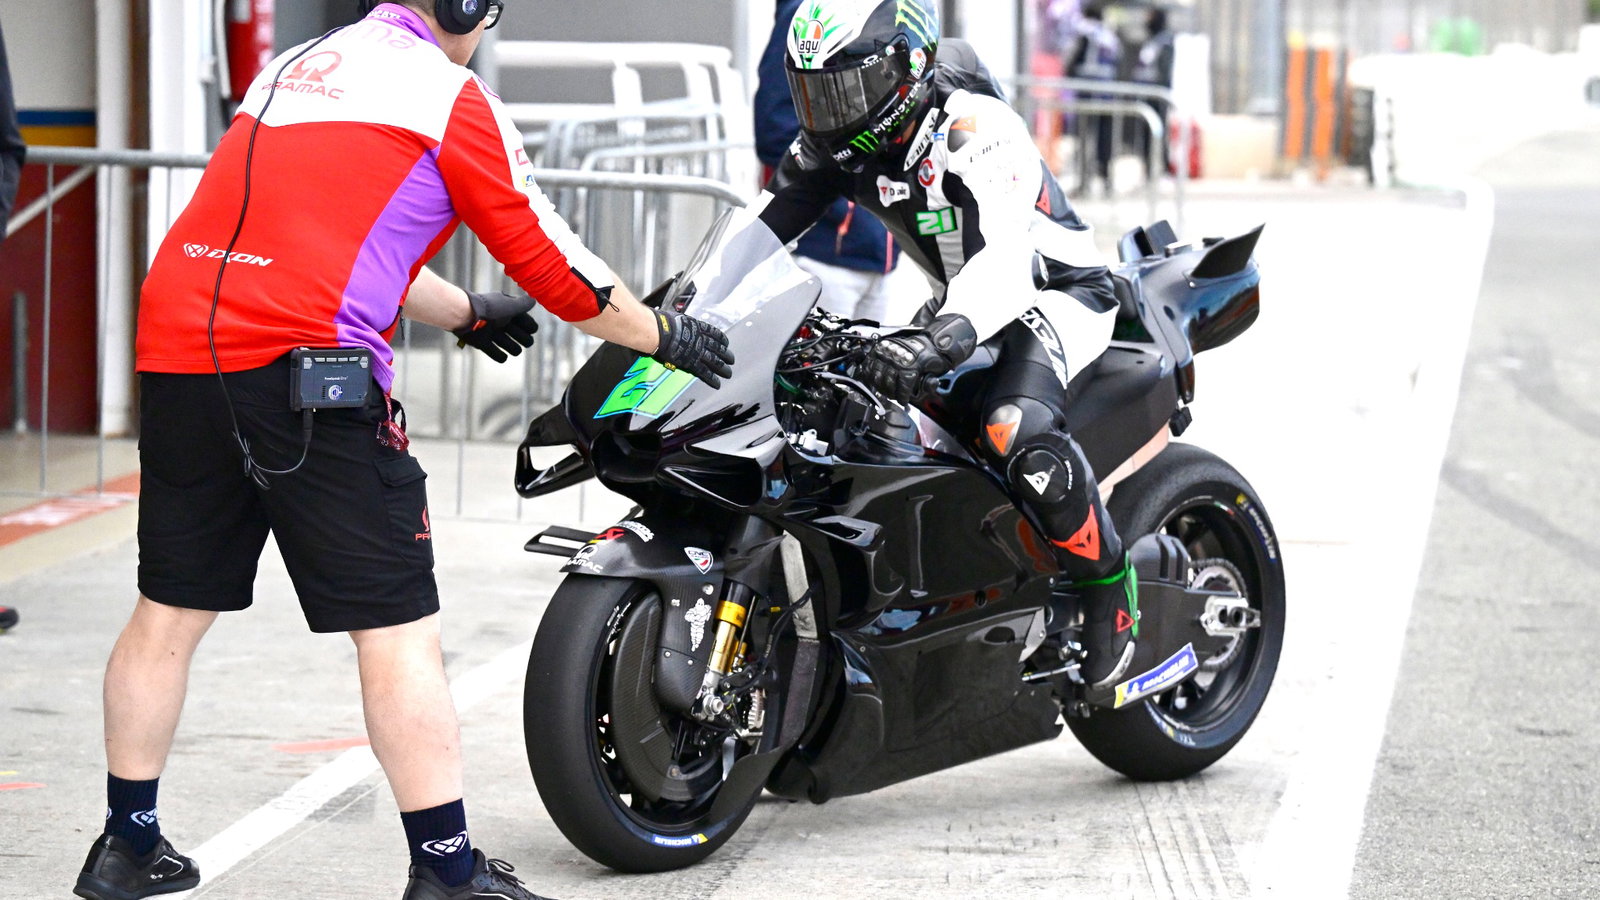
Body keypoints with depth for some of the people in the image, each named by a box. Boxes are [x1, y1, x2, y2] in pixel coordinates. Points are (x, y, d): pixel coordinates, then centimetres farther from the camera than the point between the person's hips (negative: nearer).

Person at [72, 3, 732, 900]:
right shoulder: (449, 94, 1)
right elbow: (548, 260, 4)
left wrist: (468, 313, 48)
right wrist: (667, 335, 18)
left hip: (177, 351, 8)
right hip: (302, 364, -7)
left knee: (170, 610, 17)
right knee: (397, 628, -1)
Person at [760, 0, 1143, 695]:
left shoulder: (978, 131, -28)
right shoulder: (834, 145, -4)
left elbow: (1006, 256, -43)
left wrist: (942, 337, -61)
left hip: (1056, 294, -9)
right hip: (965, 302, 9)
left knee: (1017, 432, -35)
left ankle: (1109, 586, -17)